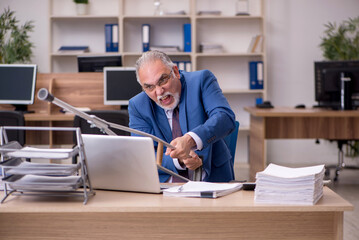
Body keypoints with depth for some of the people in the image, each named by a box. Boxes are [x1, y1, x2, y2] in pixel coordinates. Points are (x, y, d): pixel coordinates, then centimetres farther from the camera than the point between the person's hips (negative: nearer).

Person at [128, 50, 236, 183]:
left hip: (212, 178, -1)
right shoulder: (137, 106, 1)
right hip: (165, 185, 1)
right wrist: (178, 160, -24)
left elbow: (226, 117, -20)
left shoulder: (201, 80, -5)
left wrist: (190, 140, -38)